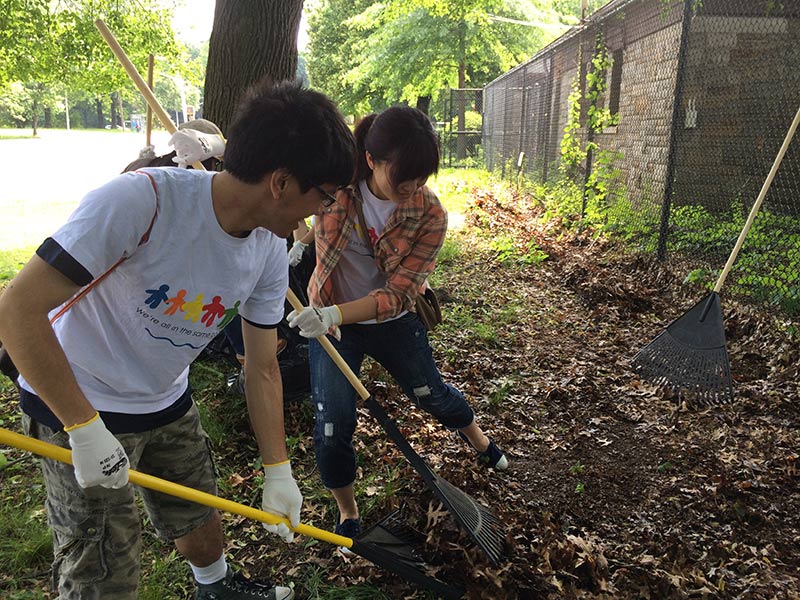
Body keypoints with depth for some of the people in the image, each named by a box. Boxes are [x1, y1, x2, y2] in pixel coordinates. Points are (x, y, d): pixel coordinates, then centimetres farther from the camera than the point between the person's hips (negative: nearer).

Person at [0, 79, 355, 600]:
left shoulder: (270, 251, -10)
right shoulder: (139, 199, -32)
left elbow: (263, 369, -2)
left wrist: (278, 472, 0)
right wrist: (86, 428, -26)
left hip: (169, 404, 6)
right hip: (76, 406, -5)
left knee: (202, 523, 19)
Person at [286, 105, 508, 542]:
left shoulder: (430, 215, -23)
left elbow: (398, 294, -26)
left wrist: (334, 315, -41)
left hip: (393, 321, 1)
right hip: (331, 318, 0)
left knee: (431, 394, 21)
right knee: (332, 425, -4)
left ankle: (476, 437, 57)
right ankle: (347, 515, 24)